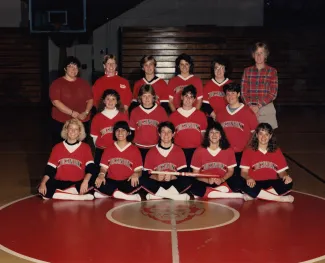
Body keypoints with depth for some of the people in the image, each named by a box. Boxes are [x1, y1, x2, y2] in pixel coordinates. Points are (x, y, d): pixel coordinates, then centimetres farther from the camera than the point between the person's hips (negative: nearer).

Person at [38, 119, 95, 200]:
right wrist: (43, 183, -12)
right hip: (60, 183, 2)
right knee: (42, 190, -27)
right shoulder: (57, 147, 9)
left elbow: (90, 167, -8)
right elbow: (50, 168, 5)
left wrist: (85, 181, -27)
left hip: (78, 183, -2)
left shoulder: (85, 148, 4)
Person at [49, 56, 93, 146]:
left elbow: (90, 100, 9)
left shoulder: (84, 83, 11)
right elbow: (55, 101, -11)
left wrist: (86, 112, -10)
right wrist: (72, 113, -17)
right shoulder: (57, 83, -1)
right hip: (61, 123, -3)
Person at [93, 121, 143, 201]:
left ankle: (107, 193, -21)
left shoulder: (134, 150, 8)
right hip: (111, 182, 1)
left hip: (127, 182, -1)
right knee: (98, 183, -32)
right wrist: (101, 175, -13)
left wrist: (136, 174, -20)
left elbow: (139, 170, 4)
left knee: (137, 185, -37)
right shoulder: (108, 149, 15)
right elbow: (104, 168, 10)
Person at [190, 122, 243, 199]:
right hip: (205, 183, -1)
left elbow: (230, 171, 9)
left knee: (237, 183, -30)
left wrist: (222, 179, -12)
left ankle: (205, 193, -28)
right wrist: (207, 180, -16)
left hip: (222, 183, 1)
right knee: (193, 187, -36)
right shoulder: (199, 151, 2)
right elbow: (196, 173, 2)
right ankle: (228, 195, -33)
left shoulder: (229, 150, 5)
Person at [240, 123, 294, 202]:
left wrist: (285, 176, -17)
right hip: (256, 183, -2)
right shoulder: (248, 151, 2)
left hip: (271, 183, 2)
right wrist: (248, 178, -25)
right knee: (248, 188, -37)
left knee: (288, 184, -28)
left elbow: (281, 171, 8)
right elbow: (244, 172, -1)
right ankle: (281, 198, -24)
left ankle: (255, 196, -25)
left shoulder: (277, 151, 9)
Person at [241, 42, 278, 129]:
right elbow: (243, 92, 6)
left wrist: (259, 106, -11)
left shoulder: (272, 71, 4)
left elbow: (273, 93, -1)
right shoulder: (247, 71, 10)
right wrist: (250, 106, -10)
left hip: (267, 108, -1)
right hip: (250, 108, 1)